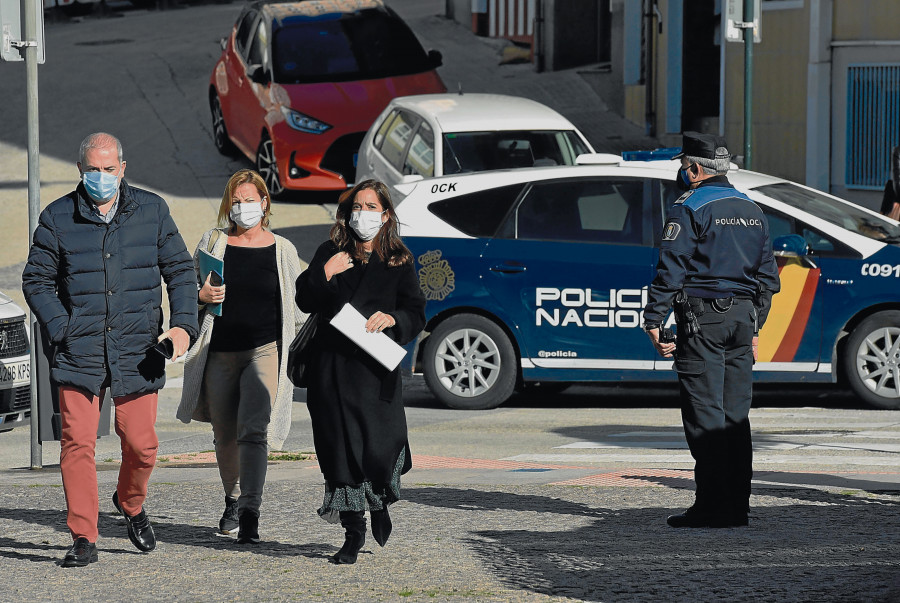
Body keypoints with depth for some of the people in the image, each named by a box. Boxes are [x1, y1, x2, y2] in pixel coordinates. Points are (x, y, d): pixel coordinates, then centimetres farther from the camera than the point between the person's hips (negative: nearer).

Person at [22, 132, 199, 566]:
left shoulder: (152, 211, 6)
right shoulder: (58, 218, 3)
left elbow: (180, 270, 10)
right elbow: (37, 280, 8)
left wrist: (183, 324, -4)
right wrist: (59, 328, -6)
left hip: (137, 351, 1)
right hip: (79, 351, -1)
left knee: (141, 444, 1)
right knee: (77, 442, -7)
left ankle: (131, 504, 33)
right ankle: (84, 539, -1)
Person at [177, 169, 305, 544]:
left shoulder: (282, 250, 8)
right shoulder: (212, 243, 7)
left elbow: (297, 305, 16)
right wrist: (200, 296, -9)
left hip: (265, 351, -2)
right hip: (220, 353, 2)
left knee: (253, 430, -18)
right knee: (226, 436, 10)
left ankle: (250, 513, -23)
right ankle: (233, 500, 33)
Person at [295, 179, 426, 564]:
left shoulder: (398, 262, 8)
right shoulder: (331, 253, 11)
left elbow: (417, 314, 5)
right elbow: (305, 302, 7)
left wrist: (392, 319, -15)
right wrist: (324, 274, -8)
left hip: (376, 367, -1)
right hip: (332, 364, 1)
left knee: (380, 447, -10)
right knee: (340, 447, -1)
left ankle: (379, 504, 24)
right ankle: (353, 532, 9)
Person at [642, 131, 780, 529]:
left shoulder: (690, 209, -8)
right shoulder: (751, 210, 16)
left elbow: (670, 269, -14)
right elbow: (767, 275, 20)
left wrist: (653, 320, -11)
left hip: (702, 317, -7)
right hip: (742, 317, 7)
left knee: (705, 415, -7)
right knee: (735, 416, 9)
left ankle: (713, 507, -11)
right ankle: (737, 506, 9)